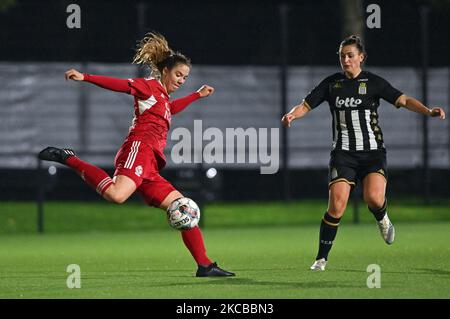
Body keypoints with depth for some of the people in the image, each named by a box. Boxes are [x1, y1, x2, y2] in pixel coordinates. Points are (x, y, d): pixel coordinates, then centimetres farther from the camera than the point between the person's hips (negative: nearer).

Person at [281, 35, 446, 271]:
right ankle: (322, 258, -2)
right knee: (336, 205, -13)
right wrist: (292, 115, -16)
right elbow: (306, 105, 7)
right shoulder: (331, 83, 8)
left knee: (374, 198, -23)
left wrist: (428, 111, -21)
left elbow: (402, 100, -5)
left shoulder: (373, 82, 2)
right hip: (343, 152, 1)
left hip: (373, 152, -1)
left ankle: (382, 219, 15)